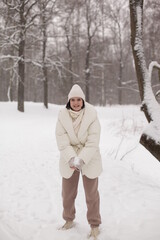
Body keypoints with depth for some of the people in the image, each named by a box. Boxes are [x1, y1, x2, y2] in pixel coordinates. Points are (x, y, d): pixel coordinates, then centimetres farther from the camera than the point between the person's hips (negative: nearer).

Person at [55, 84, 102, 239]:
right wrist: (72, 158, -24)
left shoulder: (91, 116, -15)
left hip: (89, 160, -2)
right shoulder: (62, 116, -10)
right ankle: (69, 220, 38)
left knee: (91, 194, 8)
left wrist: (81, 159, -25)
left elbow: (93, 142, -17)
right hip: (69, 160, 2)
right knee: (67, 194, 15)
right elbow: (62, 142, -12)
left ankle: (94, 225, 25)